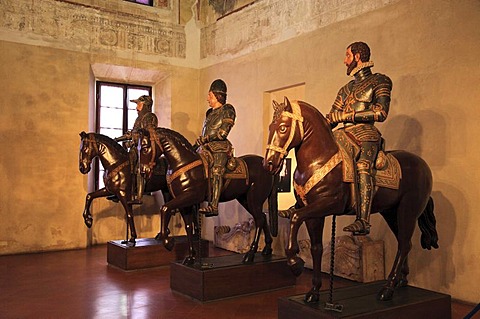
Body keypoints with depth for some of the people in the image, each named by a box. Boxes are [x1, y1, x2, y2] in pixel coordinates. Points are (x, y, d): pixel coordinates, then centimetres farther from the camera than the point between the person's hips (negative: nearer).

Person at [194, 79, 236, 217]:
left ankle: (213, 206, -38)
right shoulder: (210, 112, 24)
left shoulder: (227, 111, 2)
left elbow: (222, 133, -10)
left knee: (216, 170, -26)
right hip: (205, 148, 8)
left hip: (220, 148, -8)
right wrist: (197, 143, 13)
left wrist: (204, 139, -12)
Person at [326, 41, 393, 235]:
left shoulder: (379, 81, 8)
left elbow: (381, 113, -7)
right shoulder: (346, 89, 28)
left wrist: (347, 115, -10)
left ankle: (363, 221, -44)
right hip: (345, 136, 8)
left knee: (362, 166, -33)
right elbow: (331, 120, 24)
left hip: (366, 134, -8)